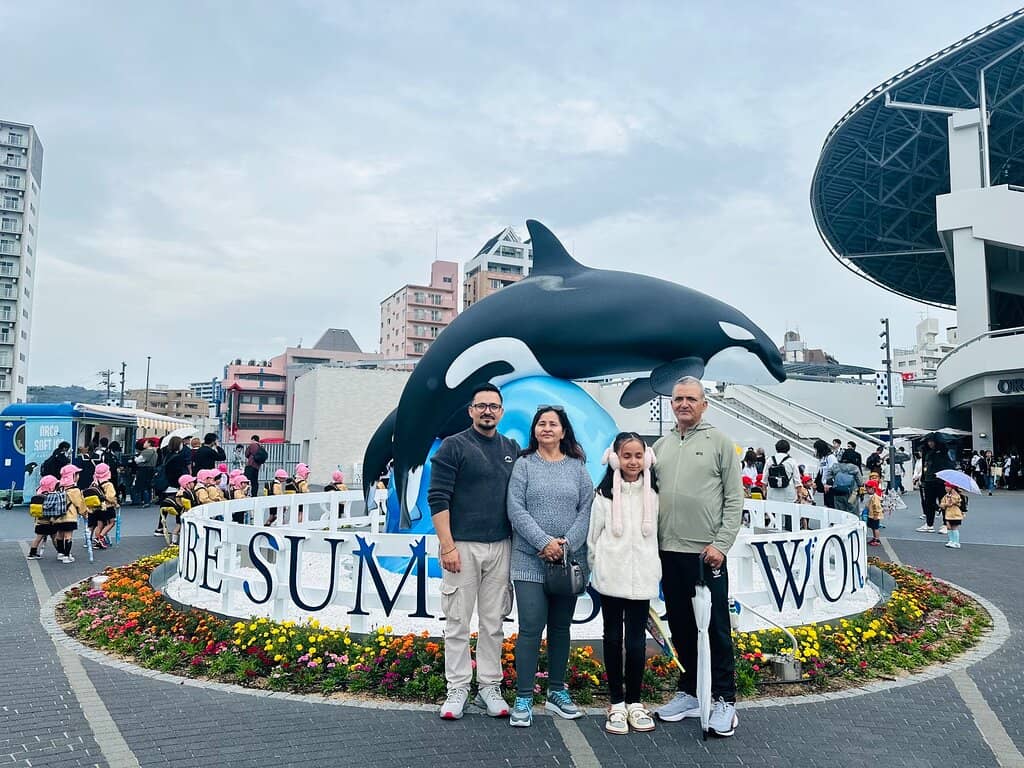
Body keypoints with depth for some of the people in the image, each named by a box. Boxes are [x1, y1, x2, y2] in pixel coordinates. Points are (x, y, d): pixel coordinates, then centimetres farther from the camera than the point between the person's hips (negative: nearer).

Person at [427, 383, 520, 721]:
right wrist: (447, 546, -13)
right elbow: (437, 498, -7)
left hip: (500, 547, 4)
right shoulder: (453, 446, -3)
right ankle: (457, 689, 15)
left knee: (494, 622, 9)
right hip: (462, 545, -4)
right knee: (458, 622, 3)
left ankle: (489, 687, 21)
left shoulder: (512, 449, 11)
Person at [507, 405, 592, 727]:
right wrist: (544, 542, -15)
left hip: (569, 560, 3)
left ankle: (557, 692, 25)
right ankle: (523, 699, 6)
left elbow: (586, 509, 2)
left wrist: (566, 544, -12)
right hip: (530, 561, -3)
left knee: (561, 627, 12)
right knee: (531, 628, -4)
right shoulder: (524, 464, 2)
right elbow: (516, 509, -6)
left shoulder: (577, 467, 8)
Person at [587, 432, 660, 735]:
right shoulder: (604, 494, -1)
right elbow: (593, 535, 3)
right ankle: (616, 703, 18)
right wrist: (596, 568, 3)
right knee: (613, 637, 8)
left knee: (637, 639, 4)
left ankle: (634, 702, 19)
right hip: (611, 575, -1)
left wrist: (654, 568, 9)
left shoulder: (652, 493, 4)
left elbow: (657, 532, 9)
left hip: (642, 576, 1)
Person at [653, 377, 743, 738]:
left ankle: (723, 699, 14)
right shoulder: (660, 446, 12)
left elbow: (734, 499, -4)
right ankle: (690, 692, 26)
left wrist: (721, 544, -12)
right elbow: (650, 498, 13)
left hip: (707, 553, -4)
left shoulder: (719, 442, -1)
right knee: (681, 627, 13)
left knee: (716, 628, 1)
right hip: (669, 552, 5)